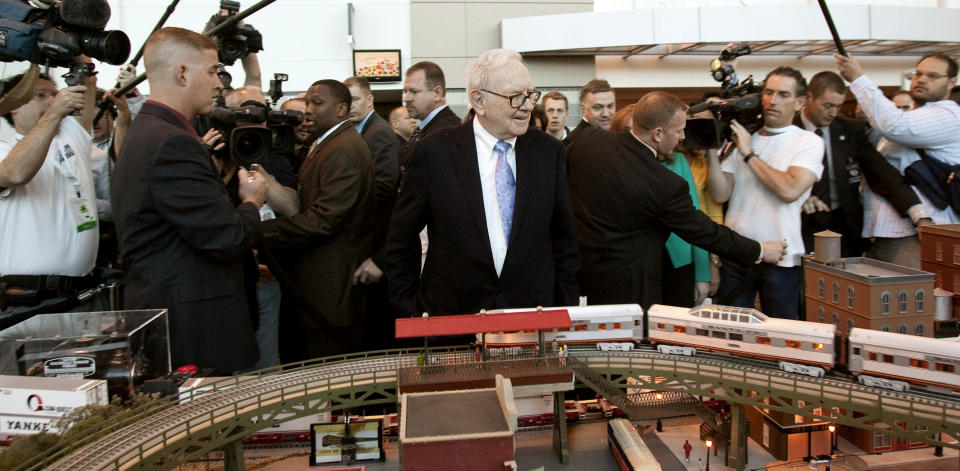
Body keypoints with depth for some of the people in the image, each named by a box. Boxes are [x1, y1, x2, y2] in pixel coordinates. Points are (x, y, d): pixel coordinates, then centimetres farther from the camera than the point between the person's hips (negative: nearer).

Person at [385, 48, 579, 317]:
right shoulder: (435, 152, -8)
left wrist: (567, 307, 5)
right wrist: (409, 312, -2)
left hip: (534, 317, 2)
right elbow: (402, 242, 0)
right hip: (453, 319, -2)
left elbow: (563, 238, 7)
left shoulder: (549, 151, 0)